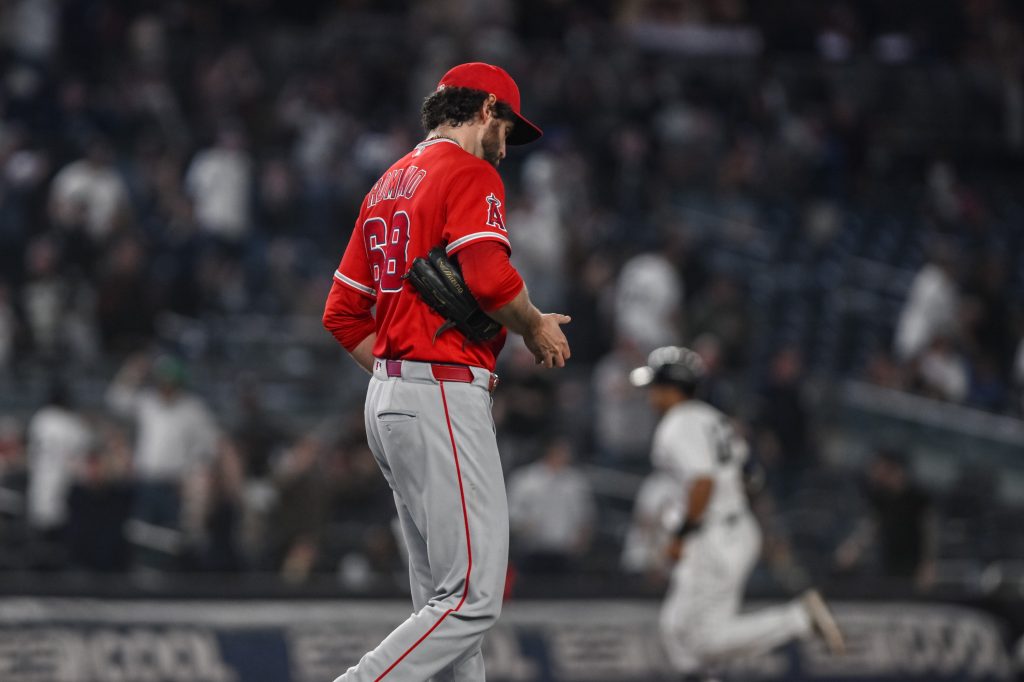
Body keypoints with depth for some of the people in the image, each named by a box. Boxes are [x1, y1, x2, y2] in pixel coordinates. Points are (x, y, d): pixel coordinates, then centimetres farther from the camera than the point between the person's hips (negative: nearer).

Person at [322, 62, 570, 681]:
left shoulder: (387, 186, 21)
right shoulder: (471, 175, -5)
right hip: (444, 399, -10)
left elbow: (343, 313, 21)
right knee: (473, 599, -14)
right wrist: (537, 328, -4)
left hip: (387, 398, 10)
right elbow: (491, 279, -21)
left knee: (443, 598, 10)